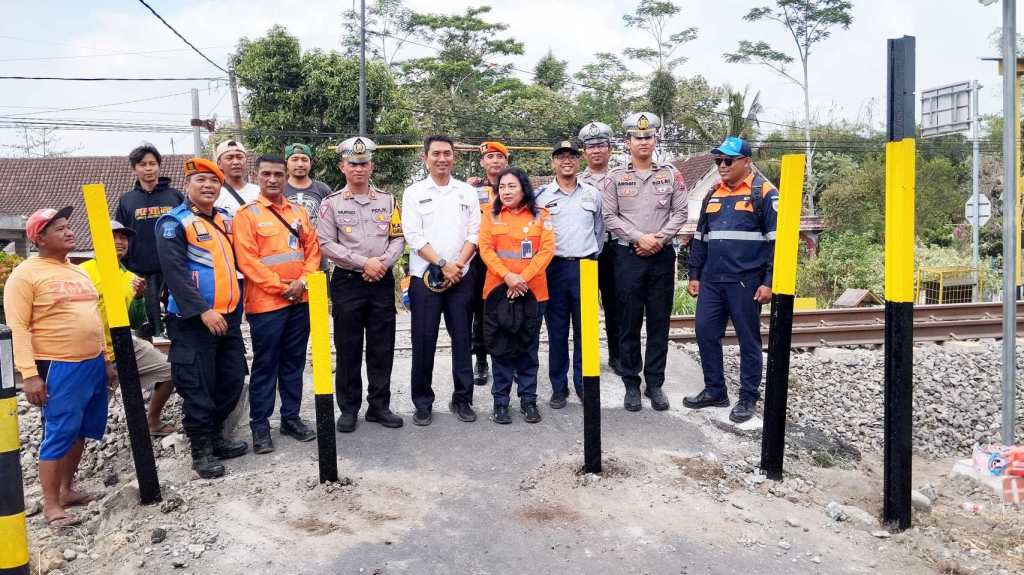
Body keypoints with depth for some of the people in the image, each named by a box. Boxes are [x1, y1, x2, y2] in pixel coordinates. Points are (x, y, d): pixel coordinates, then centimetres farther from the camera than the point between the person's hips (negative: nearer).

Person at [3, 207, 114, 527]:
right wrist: (29, 374, -19)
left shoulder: (79, 272, 17)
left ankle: (67, 490, 28)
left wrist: (106, 360, 19)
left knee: (82, 431, 13)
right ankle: (50, 505, 6)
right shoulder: (25, 274, -7)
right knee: (60, 434, -5)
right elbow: (18, 327, -13)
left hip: (93, 364, 8)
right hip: (58, 369, -7)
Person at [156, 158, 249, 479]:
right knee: (198, 387, -2)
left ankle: (215, 436, 28)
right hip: (192, 320, -7)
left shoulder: (226, 219, 14)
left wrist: (236, 305, 18)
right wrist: (203, 311, -21)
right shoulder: (174, 223, -7)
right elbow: (175, 273, -16)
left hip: (228, 316, 7)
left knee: (232, 381, 11)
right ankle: (201, 450, 10)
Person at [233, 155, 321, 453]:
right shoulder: (246, 214, -5)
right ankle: (260, 425, 12)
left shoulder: (298, 212, 11)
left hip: (300, 301, 5)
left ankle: (291, 417, 23)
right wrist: (281, 287, -14)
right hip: (266, 303, -5)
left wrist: (302, 281, -7)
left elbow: (313, 248, 9)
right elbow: (246, 260, -11)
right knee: (265, 366, 2)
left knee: (294, 362, 12)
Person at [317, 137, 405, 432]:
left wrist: (383, 262, -12)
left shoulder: (387, 200, 9)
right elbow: (326, 244, -6)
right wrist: (364, 262, -14)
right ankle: (348, 408, 15)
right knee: (348, 348, 4)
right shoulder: (331, 203, 1)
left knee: (382, 347, 6)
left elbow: (398, 238, 7)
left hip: (383, 281, 2)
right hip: (348, 282, -2)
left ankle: (379, 405, 18)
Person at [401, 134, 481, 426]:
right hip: (424, 278, -2)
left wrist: (458, 264, -10)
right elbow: (414, 237, -6)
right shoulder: (414, 193, 2)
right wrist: (442, 265, -13)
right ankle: (423, 402, 14)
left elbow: (474, 234, 4)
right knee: (424, 341, 2)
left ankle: (463, 399, 18)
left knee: (462, 339, 6)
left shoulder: (468, 192, 9)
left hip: (460, 278, 2)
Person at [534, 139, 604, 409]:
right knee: (557, 331, 4)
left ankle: (584, 384, 16)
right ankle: (559, 387, 14)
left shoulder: (593, 194, 9)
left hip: (585, 267, 1)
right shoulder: (542, 196, 3)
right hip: (554, 268, -1)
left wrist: (593, 256, 13)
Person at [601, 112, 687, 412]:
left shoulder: (671, 175, 7)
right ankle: (631, 384, 14)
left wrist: (658, 239, -12)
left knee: (659, 322, 5)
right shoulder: (615, 177, 3)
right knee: (629, 323, 3)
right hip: (628, 255, -1)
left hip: (662, 256, 1)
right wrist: (640, 238, -13)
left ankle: (655, 383, 16)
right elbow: (610, 217, -3)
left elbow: (679, 213, 2)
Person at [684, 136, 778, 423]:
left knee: (748, 339, 4)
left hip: (746, 282, -6)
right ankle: (714, 391, 21)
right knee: (705, 332, 7)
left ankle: (748, 398, 16)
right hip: (711, 281, 6)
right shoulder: (712, 195, 15)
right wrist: (694, 275, 15)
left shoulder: (764, 193, -3)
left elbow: (776, 240, -7)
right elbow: (700, 238, 19)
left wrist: (768, 282, -12)